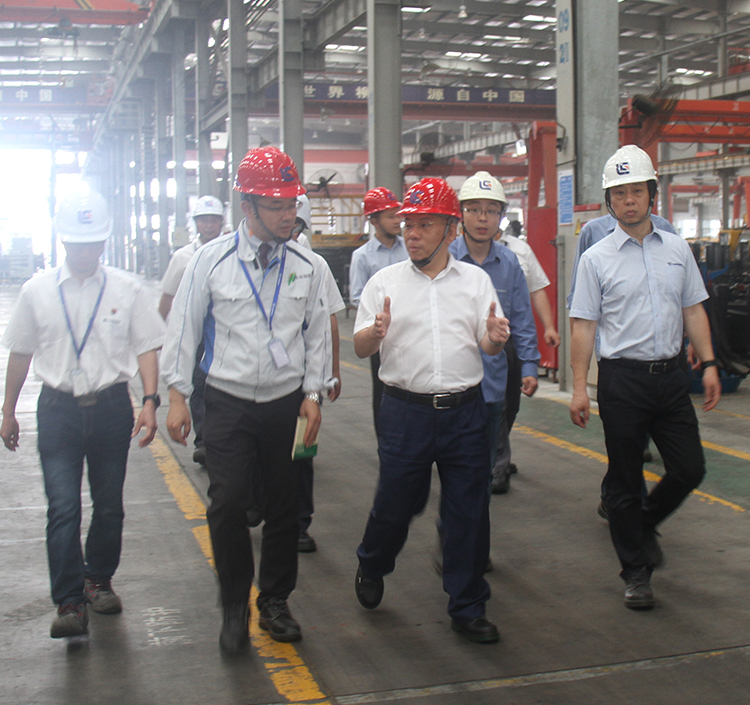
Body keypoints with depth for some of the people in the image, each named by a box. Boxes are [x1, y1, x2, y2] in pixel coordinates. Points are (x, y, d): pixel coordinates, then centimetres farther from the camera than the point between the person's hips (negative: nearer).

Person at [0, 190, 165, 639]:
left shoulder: (126, 289, -1)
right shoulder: (38, 291, 2)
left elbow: (146, 347, 1)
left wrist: (150, 400, -13)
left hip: (111, 406, 1)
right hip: (58, 408, 0)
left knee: (109, 506, 11)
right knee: (63, 508, -8)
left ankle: (98, 580, 32)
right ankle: (70, 604, -3)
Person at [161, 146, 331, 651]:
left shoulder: (308, 266, 2)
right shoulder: (211, 260, -4)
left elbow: (318, 332, 7)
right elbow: (184, 327, 0)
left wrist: (313, 393, 1)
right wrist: (177, 395, -2)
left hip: (287, 402, 2)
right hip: (228, 403, -2)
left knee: (285, 506, 8)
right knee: (229, 504, -7)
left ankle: (275, 602, 26)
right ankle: (235, 608, 12)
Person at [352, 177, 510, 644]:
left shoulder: (476, 280, 8)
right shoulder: (386, 282, 4)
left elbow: (489, 346, 6)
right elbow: (360, 348, 1)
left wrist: (496, 338, -18)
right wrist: (375, 332, -21)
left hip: (465, 411, 1)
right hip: (406, 410, -1)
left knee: (469, 511, 4)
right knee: (396, 502, 6)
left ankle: (468, 608, 18)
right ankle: (372, 567, 38)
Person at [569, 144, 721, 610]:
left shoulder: (678, 249, 9)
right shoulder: (596, 259, -2)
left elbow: (694, 311, 13)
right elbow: (584, 326, -3)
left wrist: (709, 364, 5)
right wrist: (579, 387, -7)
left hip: (671, 375, 3)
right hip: (623, 378, -3)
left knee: (691, 469, 3)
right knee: (625, 480, 5)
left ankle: (645, 525, 32)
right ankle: (636, 572, 19)